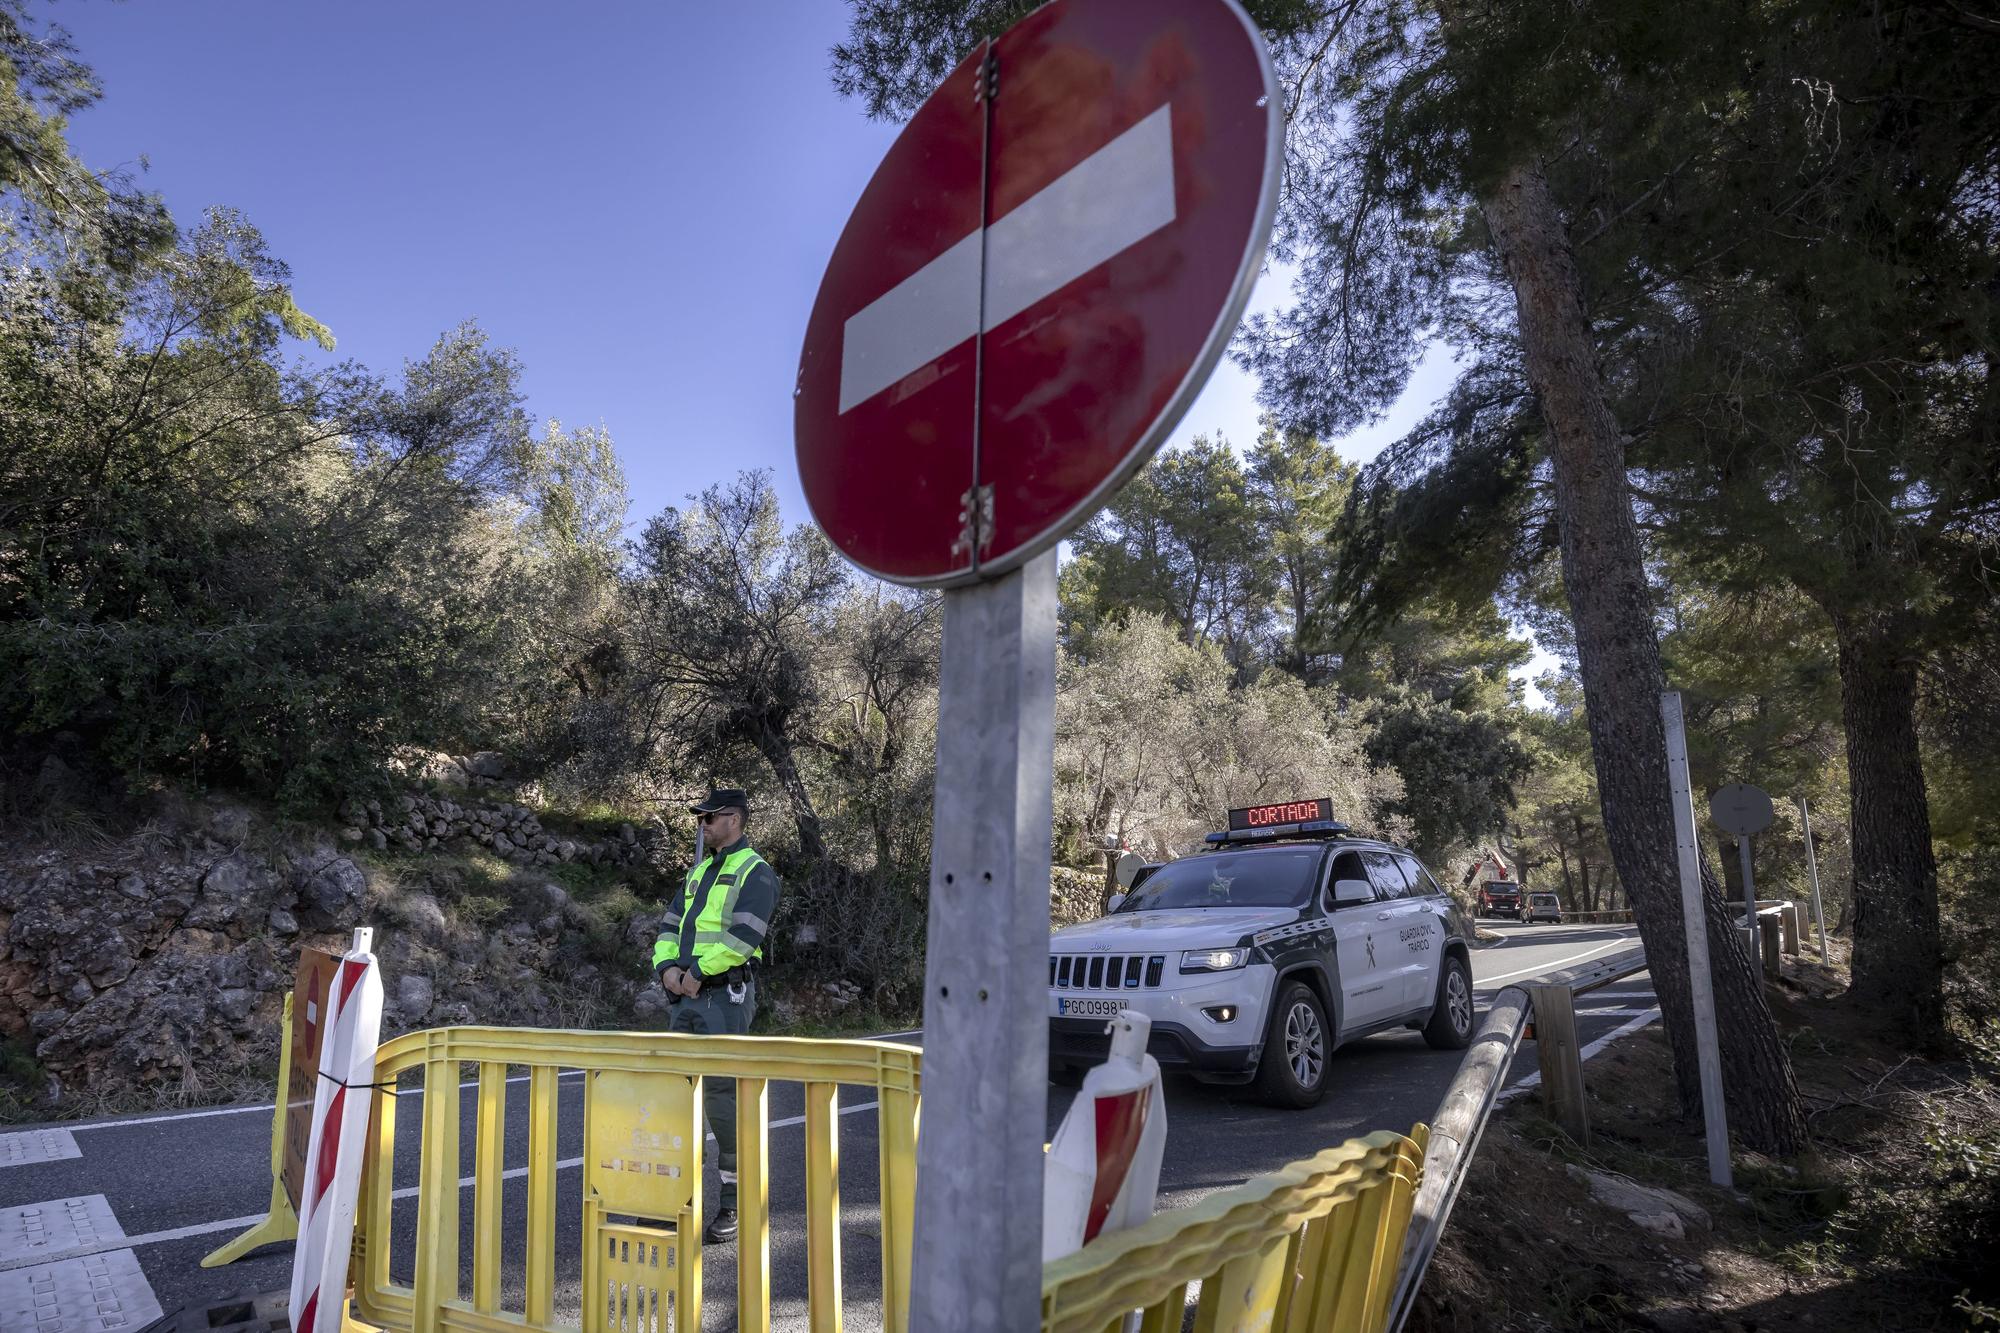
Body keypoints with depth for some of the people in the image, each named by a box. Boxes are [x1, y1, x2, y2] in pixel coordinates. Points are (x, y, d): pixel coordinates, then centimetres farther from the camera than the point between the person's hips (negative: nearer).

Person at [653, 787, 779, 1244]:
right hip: (689, 997, 9)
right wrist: (667, 965, -1)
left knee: (722, 1094, -8)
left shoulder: (755, 872, -6)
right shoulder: (700, 872, 20)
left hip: (727, 995, -8)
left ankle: (734, 1206, 2)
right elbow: (671, 924, 17)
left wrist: (699, 971, -17)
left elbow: (745, 934, -18)